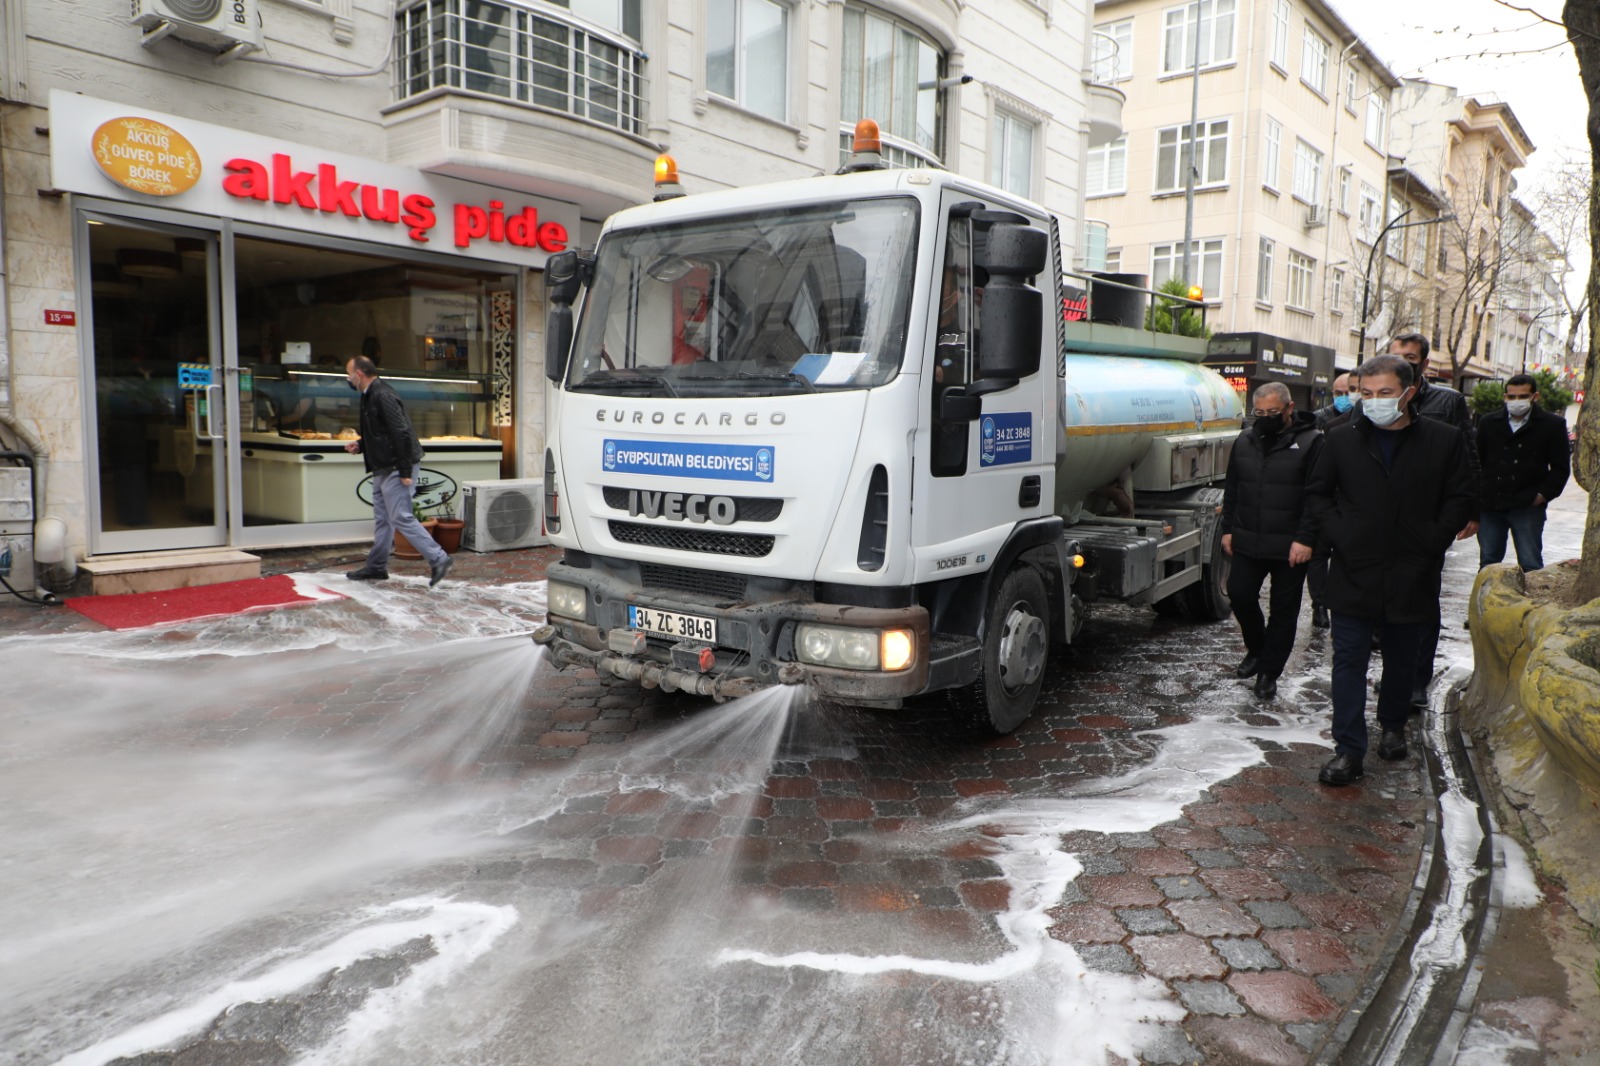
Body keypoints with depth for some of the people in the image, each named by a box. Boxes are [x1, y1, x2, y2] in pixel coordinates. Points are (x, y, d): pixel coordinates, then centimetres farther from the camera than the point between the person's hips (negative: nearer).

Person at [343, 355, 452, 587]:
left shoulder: (383, 395, -18)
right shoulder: (371, 395, 16)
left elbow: (401, 433, -23)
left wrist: (405, 471, -23)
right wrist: (360, 445, 11)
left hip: (396, 469, -11)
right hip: (383, 469, 11)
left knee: (401, 518, -10)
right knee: (382, 518, 15)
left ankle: (438, 559, -7)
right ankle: (376, 567, 24)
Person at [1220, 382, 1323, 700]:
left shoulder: (1311, 442, -8)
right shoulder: (1245, 442, 9)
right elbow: (1231, 490, 17)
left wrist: (1306, 539, -17)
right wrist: (1228, 529, 11)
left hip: (1290, 548, -4)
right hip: (1247, 542, 5)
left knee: (1283, 610, 5)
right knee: (1239, 594, 3)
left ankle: (1268, 672, 16)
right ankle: (1256, 650, 29)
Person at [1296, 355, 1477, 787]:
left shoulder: (1444, 440, -1)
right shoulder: (1342, 439, 1)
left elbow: (1462, 498, 3)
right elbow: (1317, 493, 8)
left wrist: (1431, 542, -7)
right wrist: (1338, 536, -4)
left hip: (1412, 577, 0)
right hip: (1354, 574, 0)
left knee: (1402, 659, 17)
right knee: (1349, 661, -2)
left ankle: (1393, 725, 40)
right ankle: (1348, 750, 2)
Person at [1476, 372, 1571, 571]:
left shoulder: (1553, 425, 2)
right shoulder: (1488, 422, 9)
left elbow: (1560, 467, 3)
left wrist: (1543, 495, -8)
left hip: (1528, 506, -3)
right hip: (1490, 505, 3)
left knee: (1530, 565, -1)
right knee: (1488, 563, 10)